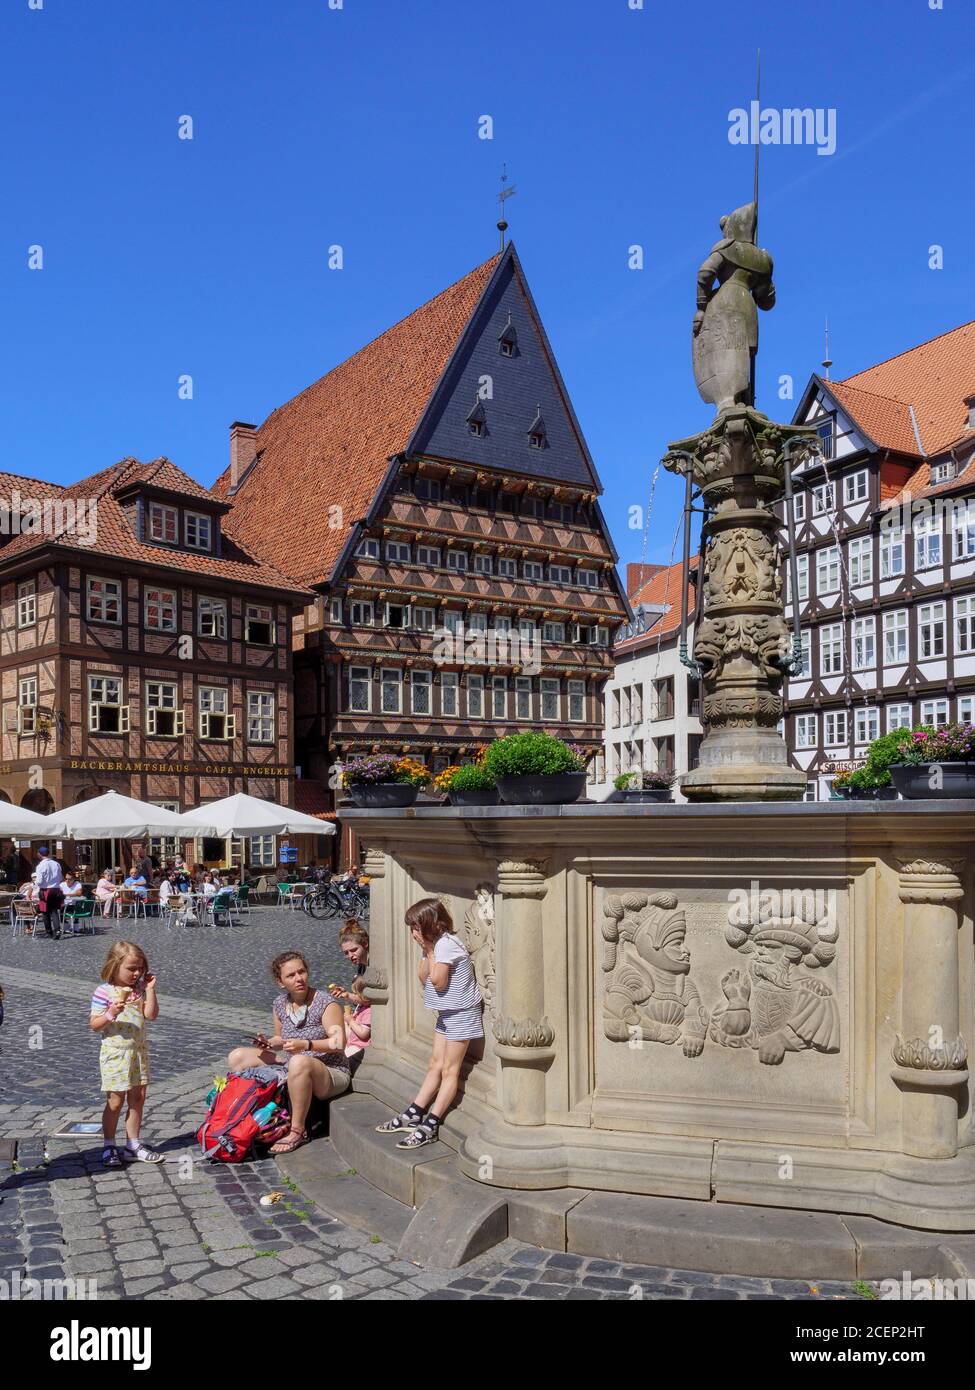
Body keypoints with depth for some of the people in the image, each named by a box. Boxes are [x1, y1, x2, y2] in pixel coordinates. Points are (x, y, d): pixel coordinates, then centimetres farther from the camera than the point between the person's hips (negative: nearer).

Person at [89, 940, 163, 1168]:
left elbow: (151, 1014, -4)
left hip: (139, 1051, 5)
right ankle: (109, 1147, 18)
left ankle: (133, 1145, 21)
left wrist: (150, 989, -9)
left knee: (138, 1098, 10)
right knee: (115, 1101, 2)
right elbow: (95, 1025, -11)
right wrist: (110, 1014, -28)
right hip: (115, 1053, -5)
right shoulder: (104, 991, -12)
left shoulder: (140, 988, 5)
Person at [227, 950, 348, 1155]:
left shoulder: (326, 1003, -14)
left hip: (330, 1073, -7)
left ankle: (297, 1132, -26)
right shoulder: (280, 1004, 4)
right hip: (290, 1070, 7)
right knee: (237, 1058, 1)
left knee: (298, 1062, -42)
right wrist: (269, 1043, -3)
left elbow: (339, 1044, -19)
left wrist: (306, 1044, -30)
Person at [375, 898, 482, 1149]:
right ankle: (413, 1115, 16)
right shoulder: (434, 943, 9)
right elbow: (424, 980, 5)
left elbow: (438, 982, -22)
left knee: (449, 1070, -2)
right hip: (447, 1013, 9)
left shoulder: (445, 944, -21)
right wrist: (427, 952, -6)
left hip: (461, 1014, -9)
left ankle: (430, 1127, -2)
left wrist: (429, 951, -16)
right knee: (436, 1065, 13)